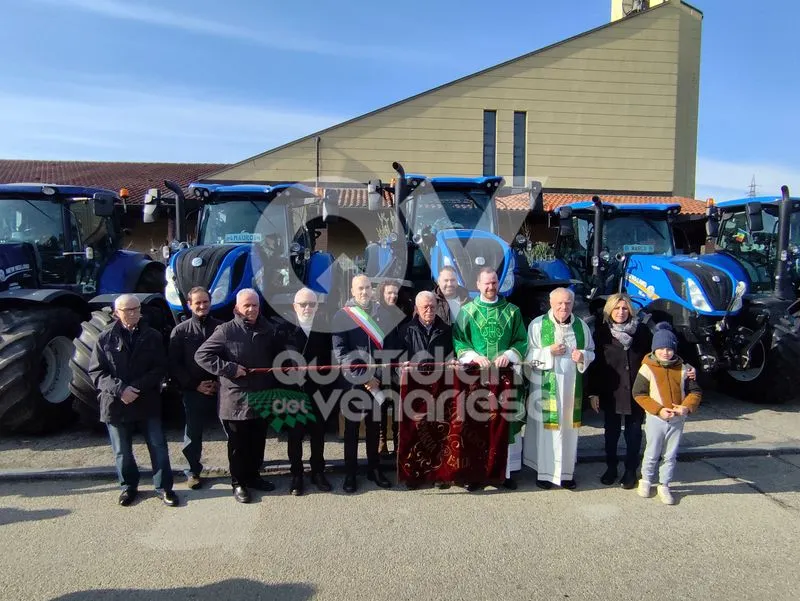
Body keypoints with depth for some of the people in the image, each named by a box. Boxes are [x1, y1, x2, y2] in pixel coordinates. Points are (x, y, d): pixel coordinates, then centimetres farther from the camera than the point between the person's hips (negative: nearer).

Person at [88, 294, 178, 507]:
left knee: (158, 447, 5)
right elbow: (96, 371, -3)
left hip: (148, 402, 0)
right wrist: (119, 389, -17)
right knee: (122, 451, 13)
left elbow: (160, 368, -2)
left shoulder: (152, 336, 0)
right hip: (116, 404, 0)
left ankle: (164, 487, 19)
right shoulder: (106, 338, -2)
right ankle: (128, 486, 32)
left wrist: (138, 387, -15)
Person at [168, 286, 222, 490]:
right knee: (193, 433, 10)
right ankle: (193, 471, 28)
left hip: (221, 389, 0)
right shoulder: (180, 331, 3)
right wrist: (195, 385, -7)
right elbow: (174, 364, 0)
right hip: (194, 392, 0)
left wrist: (222, 382, -9)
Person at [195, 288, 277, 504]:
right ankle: (238, 483, 22)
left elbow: (275, 358, 19)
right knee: (238, 444, 7)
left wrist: (273, 386, 7)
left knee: (258, 442, 17)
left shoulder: (268, 330, 6)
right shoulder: (226, 331, -11)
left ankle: (253, 476, 34)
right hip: (236, 400, -5)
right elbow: (201, 355, -15)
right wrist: (230, 369, -20)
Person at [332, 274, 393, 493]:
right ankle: (350, 473, 16)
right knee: (352, 427, 7)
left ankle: (374, 468, 24)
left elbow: (386, 345, 7)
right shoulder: (342, 316, -4)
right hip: (353, 380, -3)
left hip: (376, 380, 3)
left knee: (374, 426, 12)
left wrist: (378, 377, -2)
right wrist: (363, 376, -13)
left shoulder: (380, 313, 7)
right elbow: (340, 351, -9)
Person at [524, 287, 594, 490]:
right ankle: (544, 471, 13)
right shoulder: (537, 324, -4)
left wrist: (583, 356, -9)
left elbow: (591, 351, 13)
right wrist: (549, 351, -18)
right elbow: (528, 354, -4)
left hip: (572, 386, 3)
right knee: (545, 427, 1)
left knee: (568, 428, 8)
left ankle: (566, 471, 21)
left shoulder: (581, 326, 6)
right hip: (545, 386, -3)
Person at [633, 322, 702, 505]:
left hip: (678, 419, 3)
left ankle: (664, 486, 27)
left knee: (670, 456, 12)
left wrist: (687, 407, -14)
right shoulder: (647, 368, -10)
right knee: (652, 454, 11)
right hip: (655, 418, -3)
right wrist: (659, 410, -19)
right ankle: (646, 480, 33)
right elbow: (639, 393, -11)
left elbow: (695, 391, 5)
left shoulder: (683, 368, 1)